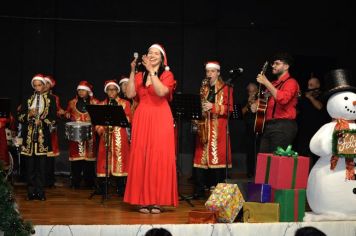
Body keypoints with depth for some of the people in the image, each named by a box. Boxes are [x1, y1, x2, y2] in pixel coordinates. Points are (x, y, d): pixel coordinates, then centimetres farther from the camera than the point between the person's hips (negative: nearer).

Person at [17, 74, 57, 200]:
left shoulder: (51, 99, 7)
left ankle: (40, 192, 5)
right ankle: (31, 192, 8)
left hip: (43, 135, -2)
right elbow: (20, 116, 9)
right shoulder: (28, 99, 13)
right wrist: (29, 115, -9)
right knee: (30, 164, 2)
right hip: (29, 135, 2)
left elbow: (53, 118, 0)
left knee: (41, 164, -1)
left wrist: (42, 121, -14)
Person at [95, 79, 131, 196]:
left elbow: (128, 119, 0)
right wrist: (101, 130, -9)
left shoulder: (125, 103, 10)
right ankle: (102, 188, 7)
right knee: (104, 159, -1)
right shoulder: (101, 105, 16)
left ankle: (121, 189, -2)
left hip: (120, 136, -2)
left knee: (120, 158, -7)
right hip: (105, 135, 2)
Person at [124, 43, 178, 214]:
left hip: (160, 120, -3)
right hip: (142, 119, 3)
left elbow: (162, 92, -15)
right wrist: (132, 71, -4)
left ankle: (157, 201, -1)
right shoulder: (139, 76, 14)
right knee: (141, 158, -1)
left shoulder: (167, 75, 4)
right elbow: (130, 94, -1)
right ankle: (143, 200, 4)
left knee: (159, 158, -6)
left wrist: (151, 71, -15)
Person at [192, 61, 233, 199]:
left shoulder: (225, 88, 5)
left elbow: (229, 108, -3)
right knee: (201, 156, 0)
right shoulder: (203, 88, 20)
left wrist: (213, 107, -15)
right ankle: (199, 190, 4)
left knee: (217, 156, -9)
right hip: (203, 126, 4)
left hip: (219, 127, -4)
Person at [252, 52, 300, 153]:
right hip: (267, 125, 8)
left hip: (283, 127, -8)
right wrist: (255, 105, 11)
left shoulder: (291, 82, -2)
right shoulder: (273, 84, 22)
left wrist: (266, 83, -19)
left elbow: (283, 99, -22)